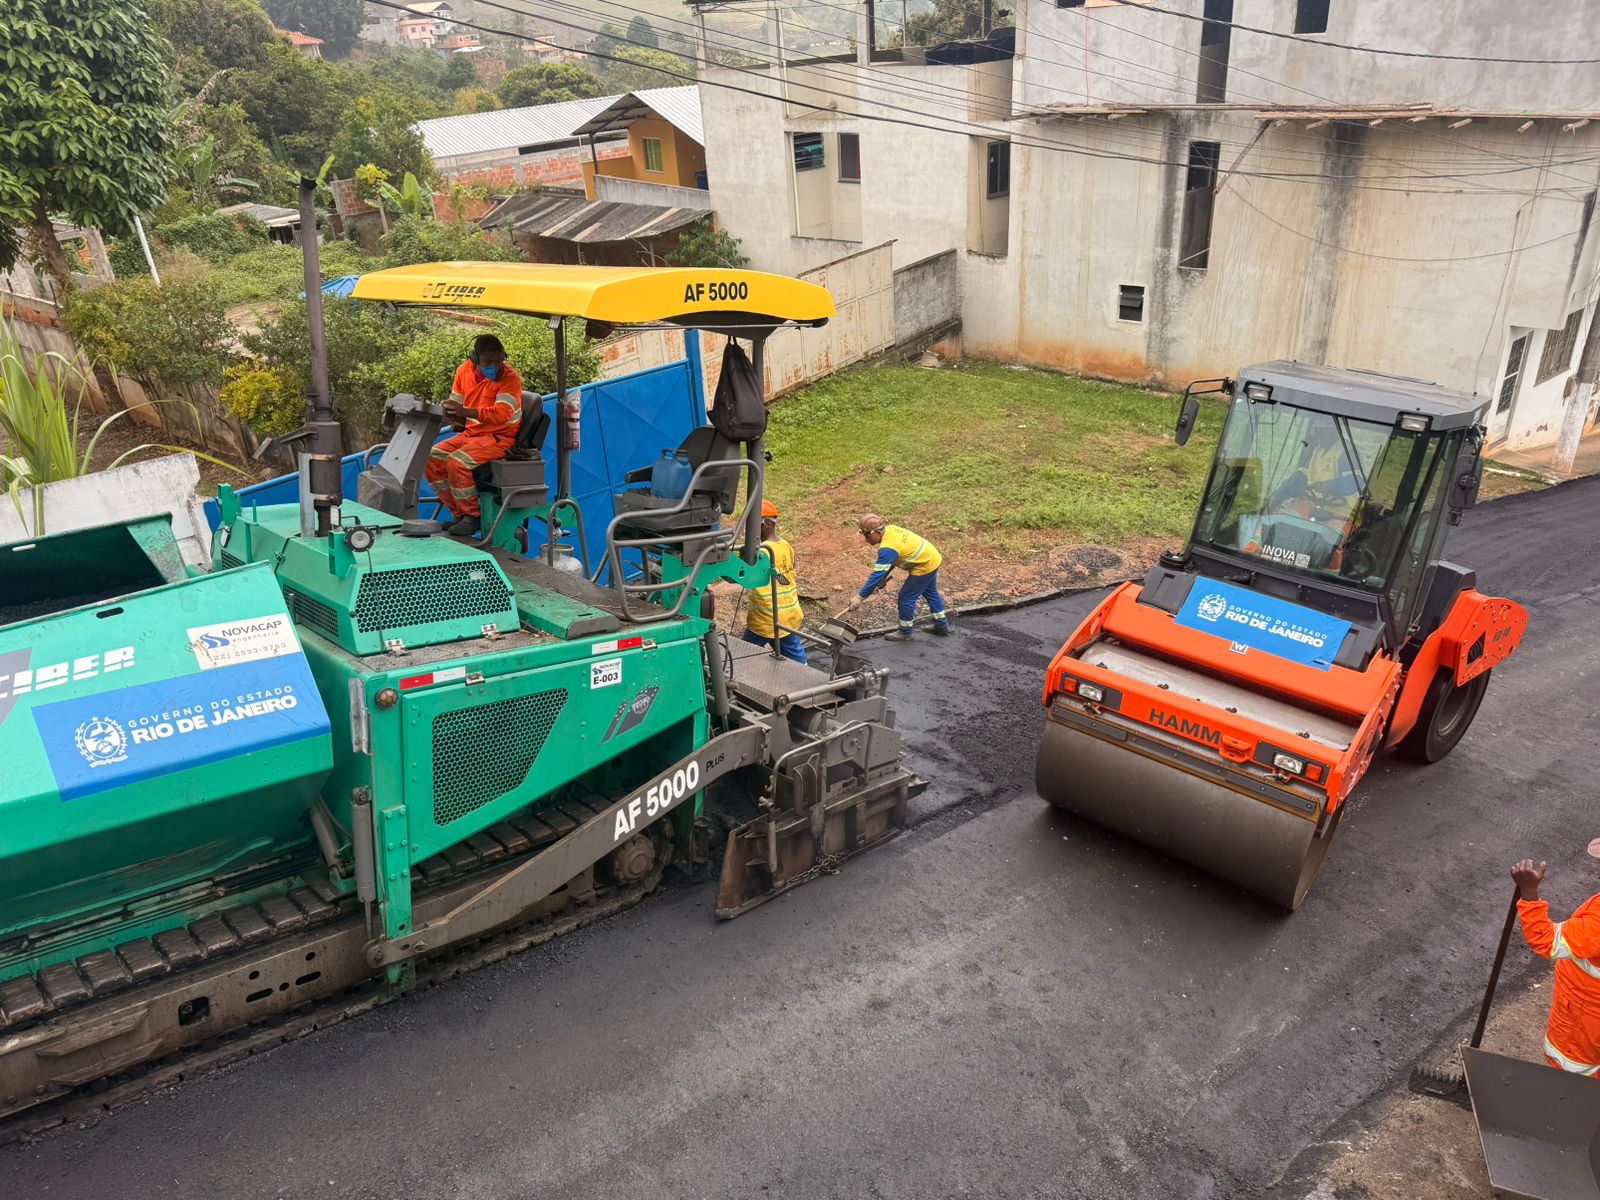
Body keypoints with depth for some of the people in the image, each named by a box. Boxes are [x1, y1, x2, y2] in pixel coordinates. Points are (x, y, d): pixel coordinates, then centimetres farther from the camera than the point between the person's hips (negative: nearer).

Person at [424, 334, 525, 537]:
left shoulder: (510, 377, -16)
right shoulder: (464, 371, 4)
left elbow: (502, 414, -28)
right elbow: (455, 404, 16)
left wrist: (464, 412, -39)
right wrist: (455, 417, -10)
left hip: (499, 437, -7)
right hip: (471, 433, 8)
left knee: (457, 462, -27)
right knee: (432, 458, -5)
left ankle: (473, 517, -10)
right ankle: (458, 514, 4)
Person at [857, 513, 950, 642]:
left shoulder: (888, 548, -31)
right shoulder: (889, 529, -5)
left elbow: (877, 575, -30)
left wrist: (860, 596, -25)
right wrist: (883, 578, 3)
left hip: (924, 566, -10)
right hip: (932, 557, 10)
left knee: (906, 597, 3)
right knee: (931, 593, 26)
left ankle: (905, 632, 19)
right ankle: (942, 626, 41)